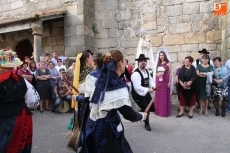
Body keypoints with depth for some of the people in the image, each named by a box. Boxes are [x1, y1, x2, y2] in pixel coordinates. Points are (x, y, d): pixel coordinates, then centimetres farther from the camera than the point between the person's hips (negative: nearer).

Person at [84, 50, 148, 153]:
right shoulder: (118, 85, -20)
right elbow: (128, 113, -20)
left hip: (94, 125, 8)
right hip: (106, 128, -8)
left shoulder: (102, 79, 4)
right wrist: (141, 116, -3)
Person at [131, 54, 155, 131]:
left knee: (152, 108, 11)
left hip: (146, 93, 8)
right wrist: (148, 90, -28)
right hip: (138, 95, -8)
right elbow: (137, 87, -31)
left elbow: (150, 80, 7)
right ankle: (146, 124, 25)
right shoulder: (136, 74, -26)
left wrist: (153, 86, -14)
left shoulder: (147, 71, 3)